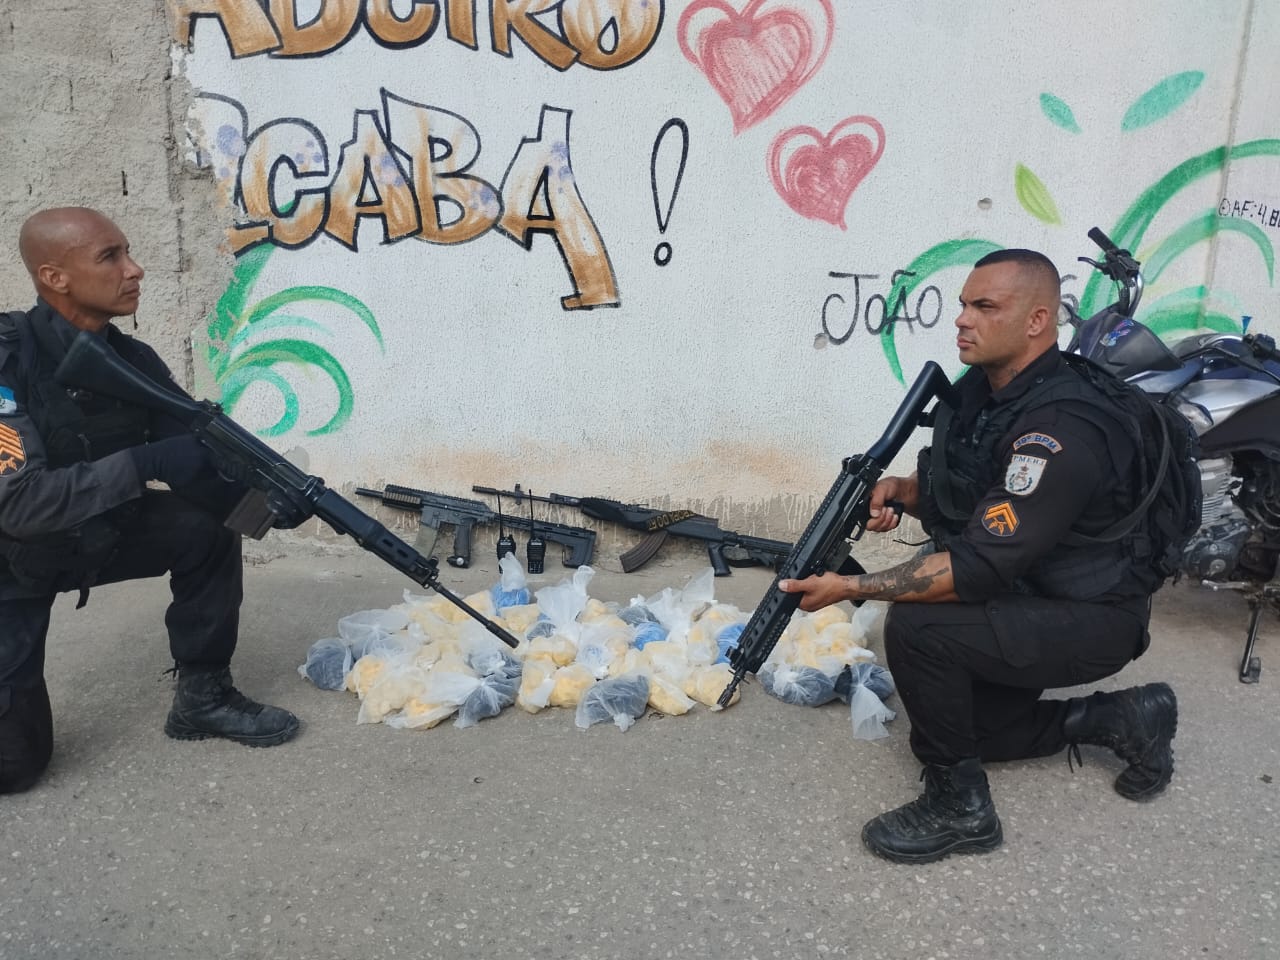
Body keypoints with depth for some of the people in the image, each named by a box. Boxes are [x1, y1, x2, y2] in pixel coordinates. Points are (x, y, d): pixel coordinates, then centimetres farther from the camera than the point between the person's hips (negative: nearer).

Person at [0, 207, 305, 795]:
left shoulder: (133, 361, -9)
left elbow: (199, 463, -9)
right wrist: (145, 464, -40)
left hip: (94, 537, 6)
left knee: (208, 527, -17)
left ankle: (202, 695, -3)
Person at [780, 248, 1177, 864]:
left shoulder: (1061, 429, -30)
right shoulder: (981, 389, -2)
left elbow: (982, 566, -35)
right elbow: (955, 491, 12)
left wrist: (852, 588, -33)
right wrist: (900, 489, -11)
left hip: (1091, 620, -10)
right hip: (1024, 600, 10)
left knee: (916, 626, -31)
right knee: (968, 727, 17)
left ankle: (959, 808, -11)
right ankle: (1122, 720, 26)